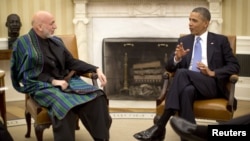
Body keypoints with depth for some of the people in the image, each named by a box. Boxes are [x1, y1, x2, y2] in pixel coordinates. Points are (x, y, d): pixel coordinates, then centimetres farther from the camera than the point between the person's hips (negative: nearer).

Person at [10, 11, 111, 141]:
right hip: (42, 85, -5)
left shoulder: (56, 41, 14)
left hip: (66, 80, 6)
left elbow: (72, 62, 14)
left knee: (97, 97, -19)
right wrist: (52, 81, -19)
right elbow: (28, 74, -8)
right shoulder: (23, 43, -4)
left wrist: (96, 69, 1)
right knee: (65, 106, -39)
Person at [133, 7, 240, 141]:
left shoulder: (220, 40, 11)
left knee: (182, 73, -34)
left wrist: (213, 73, -10)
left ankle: (160, 126, -38)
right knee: (187, 91, -37)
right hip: (188, 84, 3)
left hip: (211, 85, -3)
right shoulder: (184, 40, 18)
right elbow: (169, 67, 13)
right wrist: (177, 58, -10)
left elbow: (234, 66, 6)